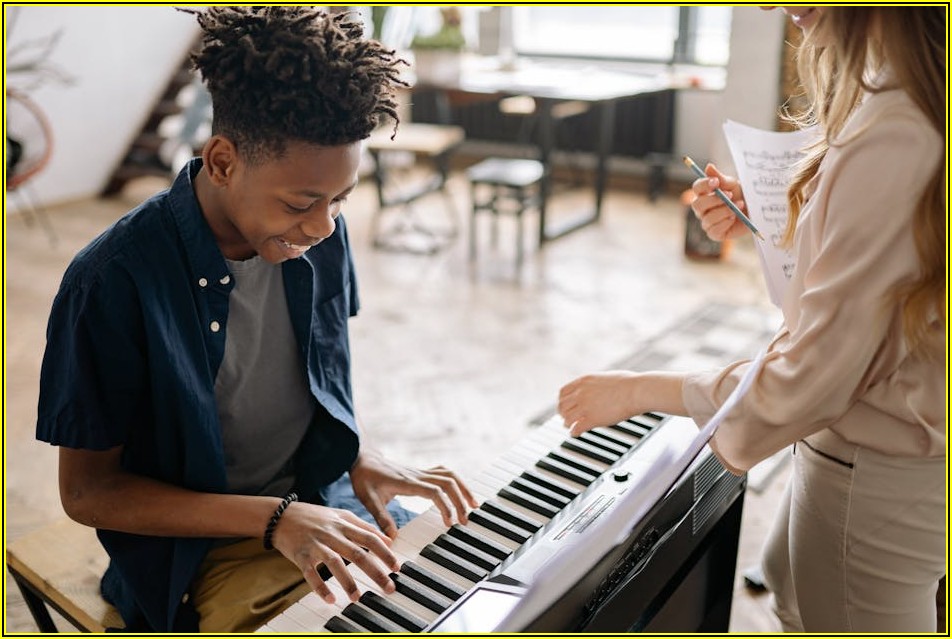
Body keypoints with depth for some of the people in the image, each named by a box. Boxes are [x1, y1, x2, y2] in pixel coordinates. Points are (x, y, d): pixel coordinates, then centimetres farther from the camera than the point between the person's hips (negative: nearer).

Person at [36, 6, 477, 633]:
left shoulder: (320, 234, -6)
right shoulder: (114, 282, -22)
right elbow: (87, 491, -13)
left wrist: (361, 456, -9)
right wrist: (275, 518, -23)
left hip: (327, 502, 5)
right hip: (202, 551, -5)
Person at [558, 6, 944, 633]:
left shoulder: (891, 134, -32)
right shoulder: (915, 92, -2)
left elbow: (810, 381, -28)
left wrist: (642, 390, -15)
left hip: (874, 473, -9)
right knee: (790, 584, 32)